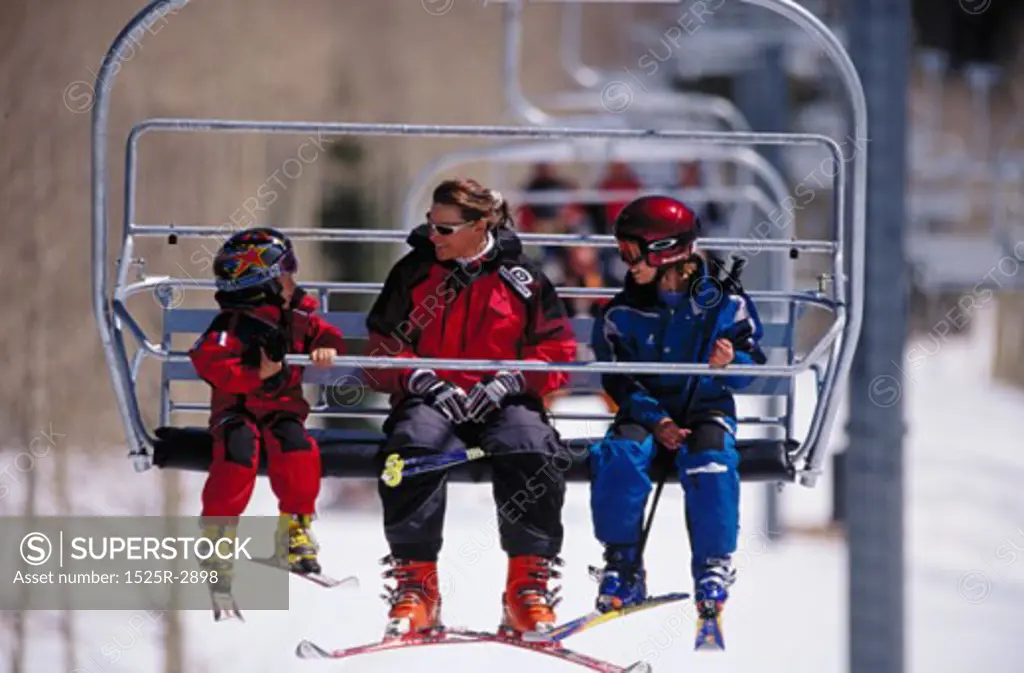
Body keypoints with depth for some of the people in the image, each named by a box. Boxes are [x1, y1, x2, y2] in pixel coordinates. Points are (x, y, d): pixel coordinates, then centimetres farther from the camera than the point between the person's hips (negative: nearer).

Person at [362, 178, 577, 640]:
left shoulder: (521, 278, 6)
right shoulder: (413, 272, 9)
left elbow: (558, 351, 6)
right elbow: (381, 347, 10)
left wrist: (508, 381, -12)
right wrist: (421, 380, -10)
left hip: (501, 400, 0)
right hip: (430, 400, 0)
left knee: (532, 452, -33)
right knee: (414, 445, -35)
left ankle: (529, 585, -24)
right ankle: (414, 582, -29)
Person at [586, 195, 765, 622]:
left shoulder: (723, 303, -4)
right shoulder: (623, 313, 1)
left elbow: (751, 367, -3)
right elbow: (618, 379, -3)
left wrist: (730, 364, -27)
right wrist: (655, 420, -18)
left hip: (707, 407, -2)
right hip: (647, 410, 2)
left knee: (710, 462, -34)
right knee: (618, 457, -29)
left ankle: (714, 566, -17)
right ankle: (622, 566, -17)